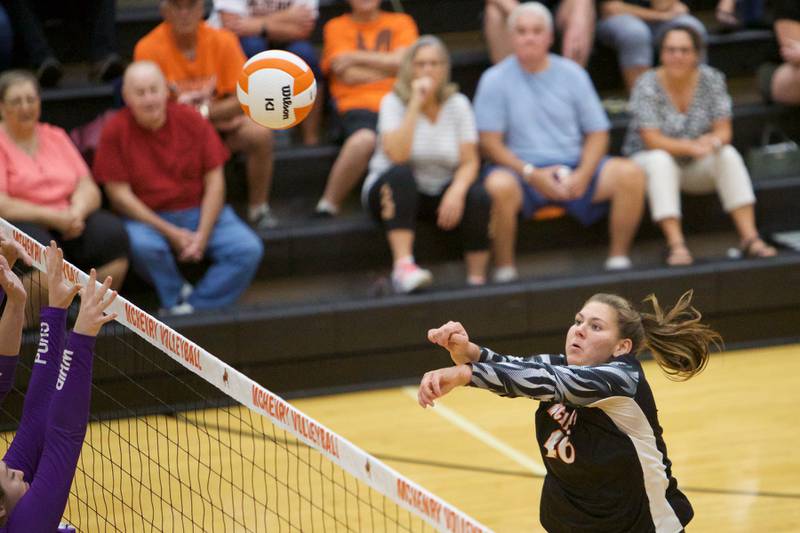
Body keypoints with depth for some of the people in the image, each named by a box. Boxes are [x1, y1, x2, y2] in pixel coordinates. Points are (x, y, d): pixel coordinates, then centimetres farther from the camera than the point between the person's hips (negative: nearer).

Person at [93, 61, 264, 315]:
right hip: (148, 218, -3)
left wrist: (203, 234, -13)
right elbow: (119, 194, -11)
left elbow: (214, 180, -1)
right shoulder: (116, 131, -8)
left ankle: (193, 307, -17)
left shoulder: (191, 120, -2)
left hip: (201, 212, 3)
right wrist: (170, 233, -17)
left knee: (249, 249, -20)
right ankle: (178, 300, -10)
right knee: (142, 245, -37)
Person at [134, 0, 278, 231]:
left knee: (259, 133, -25)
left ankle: (258, 209, -7)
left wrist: (205, 112, -27)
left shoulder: (222, 41, -10)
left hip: (221, 123, 2)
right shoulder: (149, 48, -16)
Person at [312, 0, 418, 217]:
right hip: (358, 104, -2)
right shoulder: (337, 27, 16)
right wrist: (391, 66, 7)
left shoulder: (401, 22, 21)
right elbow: (350, 76, 2)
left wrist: (358, 57, 1)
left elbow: (403, 62, 2)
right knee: (364, 139, -38)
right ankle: (327, 206, -23)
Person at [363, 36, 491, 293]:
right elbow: (397, 156, -26)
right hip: (394, 193, -2)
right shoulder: (394, 103, -10)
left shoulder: (457, 104, -2)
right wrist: (416, 104, -26)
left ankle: (477, 279, -18)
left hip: (439, 193, 2)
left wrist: (456, 191, -28)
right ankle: (403, 266, -46)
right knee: (401, 174, -36)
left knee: (479, 197, -27)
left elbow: (470, 162, -7)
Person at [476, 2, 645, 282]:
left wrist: (583, 175, -11)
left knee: (631, 174, -22)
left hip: (574, 167, 3)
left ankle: (618, 258, -9)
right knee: (499, 185, -39)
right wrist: (531, 174, -18)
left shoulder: (572, 74, 9)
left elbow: (597, 133, 9)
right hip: (521, 169, -3)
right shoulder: (495, 80, 1)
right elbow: (489, 143, -5)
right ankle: (504, 269, -23)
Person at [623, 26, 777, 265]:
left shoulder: (711, 79, -6)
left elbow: (724, 131, -7)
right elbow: (652, 140, -21)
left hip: (696, 165, 3)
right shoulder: (648, 85, -16)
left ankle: (749, 237, -31)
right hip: (648, 162, -3)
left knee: (728, 155, -25)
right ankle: (676, 245, -43)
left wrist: (713, 141, -32)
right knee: (660, 161, -35)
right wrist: (691, 147, -37)